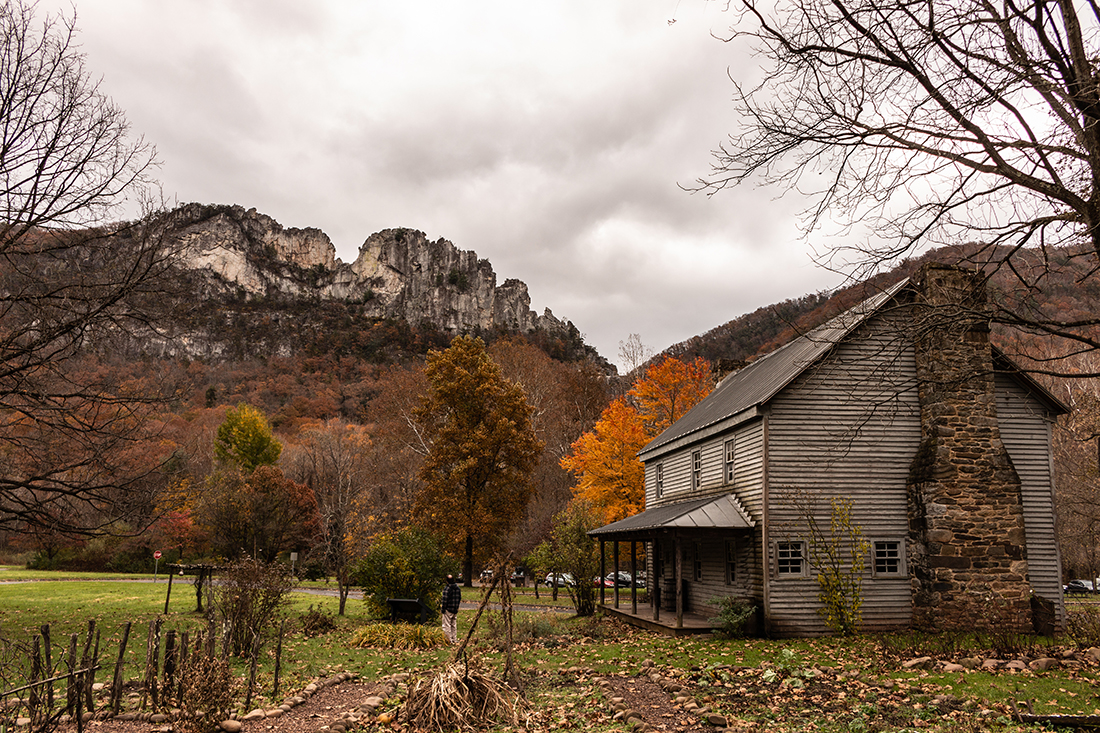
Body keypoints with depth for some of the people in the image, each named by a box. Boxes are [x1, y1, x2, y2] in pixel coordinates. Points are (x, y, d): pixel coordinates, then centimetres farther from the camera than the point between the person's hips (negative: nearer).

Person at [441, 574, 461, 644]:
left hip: (448, 610, -7)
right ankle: (455, 640, 20)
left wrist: (443, 609, -8)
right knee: (454, 625, 16)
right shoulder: (458, 588, 7)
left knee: (446, 625, 0)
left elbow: (445, 600, -18)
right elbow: (460, 598, 14)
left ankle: (449, 640, -1)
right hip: (455, 610, 7)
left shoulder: (446, 588, -16)